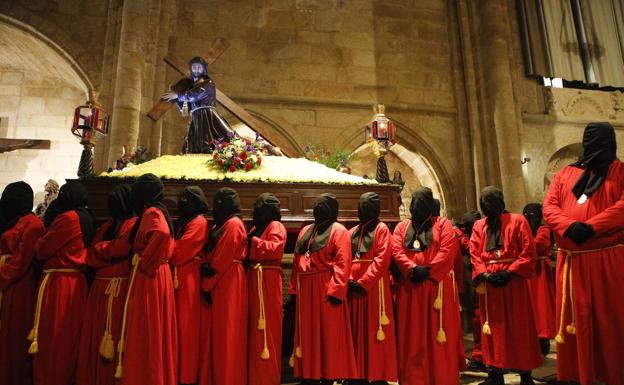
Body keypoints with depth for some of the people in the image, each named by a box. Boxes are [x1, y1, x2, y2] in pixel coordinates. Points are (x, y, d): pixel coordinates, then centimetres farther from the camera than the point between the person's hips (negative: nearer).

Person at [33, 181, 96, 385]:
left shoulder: (68, 217, -13)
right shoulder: (88, 219, 10)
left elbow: (41, 249, -7)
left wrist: (39, 241, 12)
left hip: (57, 282, -8)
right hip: (77, 282, 8)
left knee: (50, 337, 3)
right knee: (70, 335, 14)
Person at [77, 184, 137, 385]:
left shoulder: (134, 224, -3)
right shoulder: (106, 226, 20)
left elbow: (118, 248, -17)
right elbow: (91, 256, 14)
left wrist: (99, 249, 0)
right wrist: (108, 254, -5)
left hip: (118, 287, -7)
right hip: (100, 286, 7)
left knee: (113, 333, -4)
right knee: (94, 334, 8)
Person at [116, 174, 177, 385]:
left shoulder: (151, 212, -12)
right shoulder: (159, 212, 16)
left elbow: (162, 233, -33)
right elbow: (166, 240, 15)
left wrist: (145, 262, -23)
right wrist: (147, 261, 8)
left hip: (147, 277, -9)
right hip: (157, 275, 9)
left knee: (144, 333, -2)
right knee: (155, 332, 14)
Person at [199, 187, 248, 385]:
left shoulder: (233, 224, -11)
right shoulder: (220, 225, 18)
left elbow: (222, 260, -16)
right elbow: (211, 255, 15)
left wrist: (207, 284, -12)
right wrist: (205, 268, -3)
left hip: (228, 282, -9)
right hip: (218, 281, 9)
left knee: (225, 332, -3)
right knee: (214, 332, 11)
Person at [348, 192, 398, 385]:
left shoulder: (382, 229, -1)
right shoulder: (352, 232, 16)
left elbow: (382, 259, -13)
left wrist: (363, 282, -18)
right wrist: (349, 279, -8)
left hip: (373, 288, -6)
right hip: (353, 288, 6)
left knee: (374, 332, -1)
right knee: (356, 332, 10)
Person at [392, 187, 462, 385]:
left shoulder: (443, 224, 6)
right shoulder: (402, 227, 14)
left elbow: (447, 251, -7)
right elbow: (396, 251, 0)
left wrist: (428, 270, -17)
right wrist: (413, 268, -16)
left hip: (437, 286, -2)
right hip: (410, 288, 3)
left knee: (438, 334, 3)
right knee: (412, 336, 7)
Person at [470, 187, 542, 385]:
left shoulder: (517, 220, 2)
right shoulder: (479, 226, 11)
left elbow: (529, 252, -5)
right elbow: (475, 254, 3)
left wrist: (510, 272, -15)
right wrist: (484, 275, -14)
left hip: (513, 282, -3)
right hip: (489, 283, 3)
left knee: (519, 327, 4)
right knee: (493, 329, 8)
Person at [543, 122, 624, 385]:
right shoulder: (564, 174, 13)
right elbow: (549, 207, 3)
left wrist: (591, 227, -21)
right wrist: (570, 226, -16)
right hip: (571, 261, 3)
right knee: (576, 319, 7)